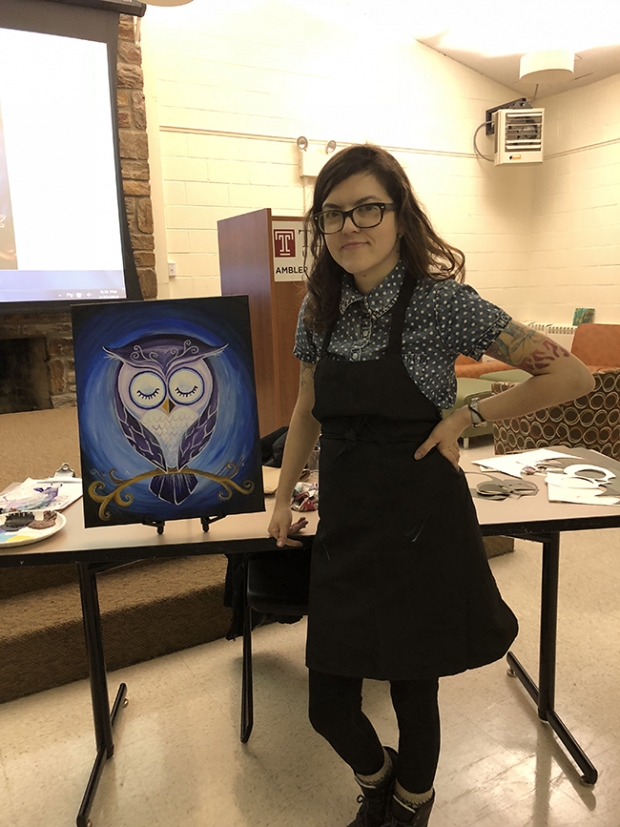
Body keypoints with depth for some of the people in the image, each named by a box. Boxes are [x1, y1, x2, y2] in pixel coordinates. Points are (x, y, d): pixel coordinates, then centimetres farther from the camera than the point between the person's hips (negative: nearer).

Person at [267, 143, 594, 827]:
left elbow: (572, 375, -11)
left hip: (420, 527, -4)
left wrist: (468, 416, -14)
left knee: (411, 688, 14)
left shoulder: (441, 300, -12)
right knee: (328, 706, 12)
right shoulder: (321, 306, 4)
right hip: (344, 527, 5)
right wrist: (283, 497, 14)